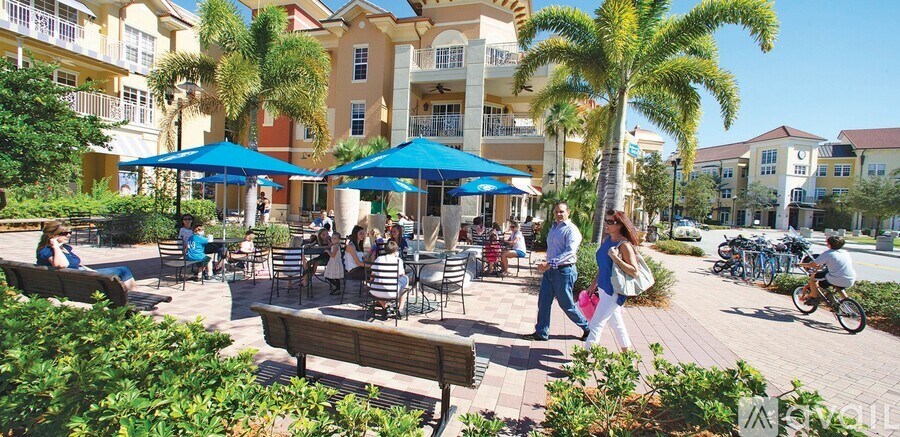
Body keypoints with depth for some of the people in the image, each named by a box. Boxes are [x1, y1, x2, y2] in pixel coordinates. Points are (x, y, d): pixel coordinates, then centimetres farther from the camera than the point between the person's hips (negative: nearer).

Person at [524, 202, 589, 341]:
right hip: (549, 271, 8)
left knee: (567, 304, 5)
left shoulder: (571, 230, -12)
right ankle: (541, 333, 16)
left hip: (564, 271, -8)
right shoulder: (554, 227, 14)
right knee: (543, 302, 6)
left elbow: (569, 252, -24)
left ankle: (587, 327, 26)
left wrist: (550, 263, -31)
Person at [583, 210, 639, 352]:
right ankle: (627, 352, 38)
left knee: (596, 323, -5)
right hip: (603, 288, 8)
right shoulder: (606, 240, 6)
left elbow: (634, 272, -21)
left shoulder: (624, 245, -17)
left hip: (614, 291, -8)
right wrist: (594, 284, 17)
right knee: (615, 321, 21)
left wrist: (615, 258, -28)